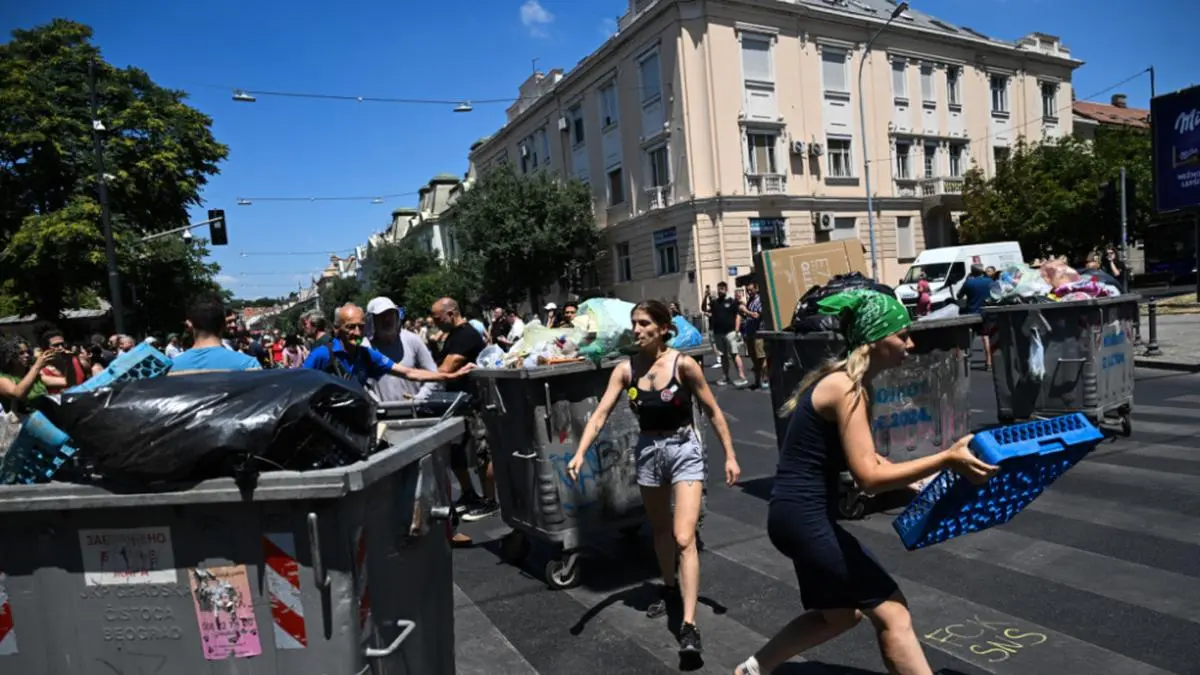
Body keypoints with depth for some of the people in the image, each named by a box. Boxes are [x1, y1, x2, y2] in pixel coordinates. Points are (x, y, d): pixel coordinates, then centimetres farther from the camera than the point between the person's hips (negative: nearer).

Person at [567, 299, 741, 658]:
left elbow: (712, 411, -6)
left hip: (684, 449, -4)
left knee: (684, 538, -12)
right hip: (648, 450, 4)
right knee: (660, 530, 21)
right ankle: (670, 587, 46)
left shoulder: (683, 364, -15)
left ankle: (689, 626, -7)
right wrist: (580, 453, -24)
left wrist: (730, 455, -6)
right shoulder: (625, 370, -6)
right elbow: (600, 414, -11)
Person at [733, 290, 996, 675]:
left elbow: (864, 459, 16)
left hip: (801, 516, 10)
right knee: (891, 612, -2)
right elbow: (869, 477, -24)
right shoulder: (846, 388, -19)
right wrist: (945, 461, -23)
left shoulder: (844, 381, 10)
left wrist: (926, 483, 10)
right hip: (805, 518, -10)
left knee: (841, 614, 25)